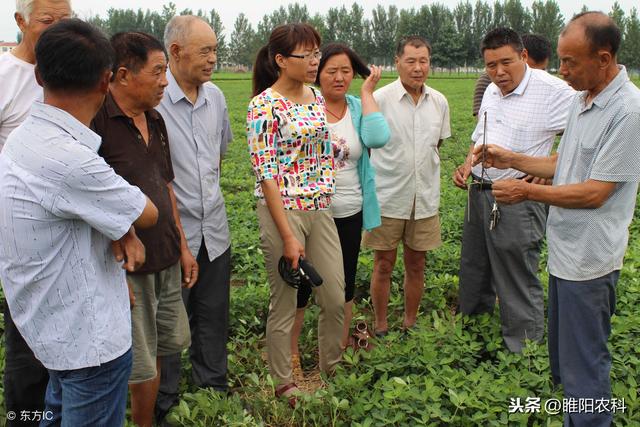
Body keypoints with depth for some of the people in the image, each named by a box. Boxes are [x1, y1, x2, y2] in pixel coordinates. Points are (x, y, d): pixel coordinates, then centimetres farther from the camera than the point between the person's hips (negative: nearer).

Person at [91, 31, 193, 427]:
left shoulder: (155, 120, 8)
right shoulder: (96, 122, -17)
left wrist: (182, 245, 16)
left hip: (167, 261, 8)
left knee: (169, 344, 18)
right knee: (139, 367, 4)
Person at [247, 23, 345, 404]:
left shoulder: (316, 98, 8)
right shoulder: (265, 105, -13)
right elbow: (266, 173, -16)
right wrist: (288, 236, -17)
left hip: (321, 210, 7)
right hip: (283, 211, -6)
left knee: (336, 299, 13)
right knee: (285, 304, 8)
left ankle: (332, 369, 37)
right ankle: (284, 385, 29)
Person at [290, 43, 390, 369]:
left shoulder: (359, 107, 2)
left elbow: (378, 138, -19)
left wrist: (367, 92, -13)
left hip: (349, 214, 4)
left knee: (344, 285, 17)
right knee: (300, 283, 9)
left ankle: (341, 349, 37)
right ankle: (291, 350, 29)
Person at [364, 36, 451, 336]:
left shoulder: (439, 102, 3)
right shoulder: (380, 99, -10)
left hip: (425, 197, 4)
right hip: (388, 197, -4)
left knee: (416, 265, 13)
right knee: (384, 265, 6)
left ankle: (410, 324, 29)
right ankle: (380, 328, 21)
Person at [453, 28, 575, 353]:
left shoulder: (552, 91, -15)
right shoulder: (491, 91, 10)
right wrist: (467, 166, 6)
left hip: (518, 200, -8)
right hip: (479, 193, 8)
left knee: (517, 283, 1)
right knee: (474, 270, 22)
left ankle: (524, 350, 18)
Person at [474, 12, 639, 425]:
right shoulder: (582, 100, 8)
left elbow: (594, 192, -21)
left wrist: (527, 191, -15)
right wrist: (510, 158, 8)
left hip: (589, 259, -9)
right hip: (564, 250, 9)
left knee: (584, 365, 4)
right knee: (563, 357, 23)